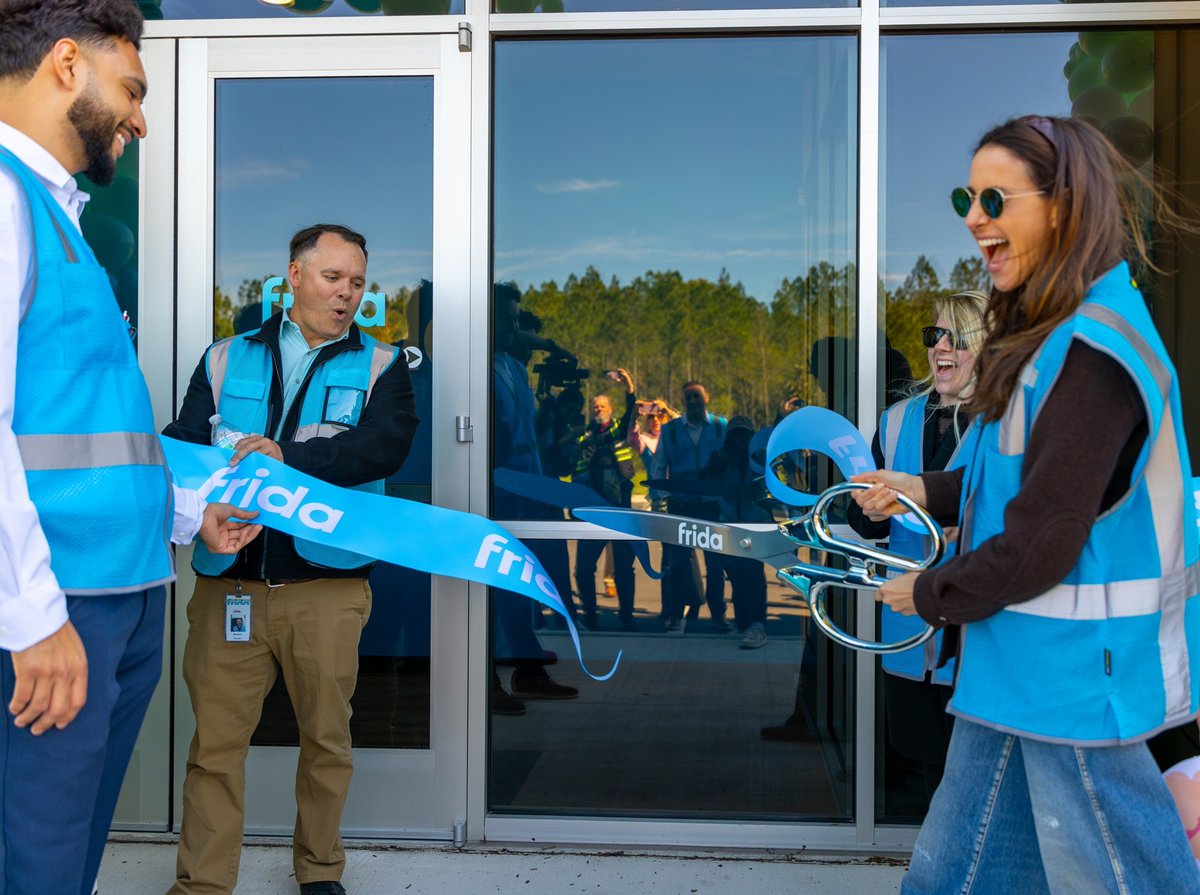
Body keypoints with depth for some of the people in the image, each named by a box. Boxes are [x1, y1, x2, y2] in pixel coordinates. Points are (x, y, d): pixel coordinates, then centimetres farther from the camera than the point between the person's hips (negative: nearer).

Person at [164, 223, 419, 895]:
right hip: (229, 581, 1)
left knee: (327, 737, 9)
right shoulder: (227, 360, 14)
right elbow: (182, 441, 5)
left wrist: (288, 456, -23)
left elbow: (386, 446, -10)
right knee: (215, 740, 2)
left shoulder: (381, 366, 8)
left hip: (327, 585, -1)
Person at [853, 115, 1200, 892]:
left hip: (1076, 676, -10)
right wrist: (926, 491, 6)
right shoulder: (1052, 333, 10)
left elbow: (1042, 544, -22)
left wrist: (928, 595, -7)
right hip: (1017, 667, 10)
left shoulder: (1091, 352, -22)